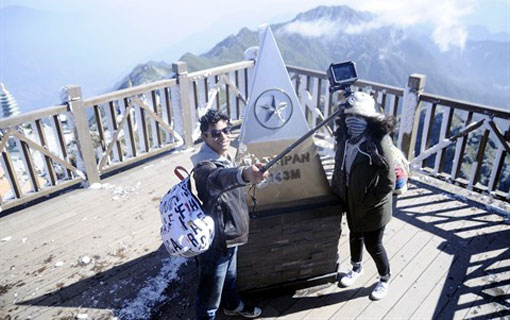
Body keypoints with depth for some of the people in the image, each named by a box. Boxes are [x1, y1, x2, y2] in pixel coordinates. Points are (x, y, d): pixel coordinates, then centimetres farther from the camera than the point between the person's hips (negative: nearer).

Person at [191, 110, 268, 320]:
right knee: (211, 290, 9)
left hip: (230, 233, 10)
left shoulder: (226, 155, 0)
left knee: (230, 275, 33)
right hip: (215, 239, -10)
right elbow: (218, 178, -56)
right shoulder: (205, 166, -31)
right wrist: (245, 175, -75)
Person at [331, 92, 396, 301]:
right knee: (355, 236, 25)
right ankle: (356, 268, 52)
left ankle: (384, 279, 40)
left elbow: (388, 183, -22)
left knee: (373, 245, 11)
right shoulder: (346, 137, -7)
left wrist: (367, 203, -16)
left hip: (373, 208, -6)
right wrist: (338, 193, 7)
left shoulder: (379, 142, -27)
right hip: (352, 203, 6)